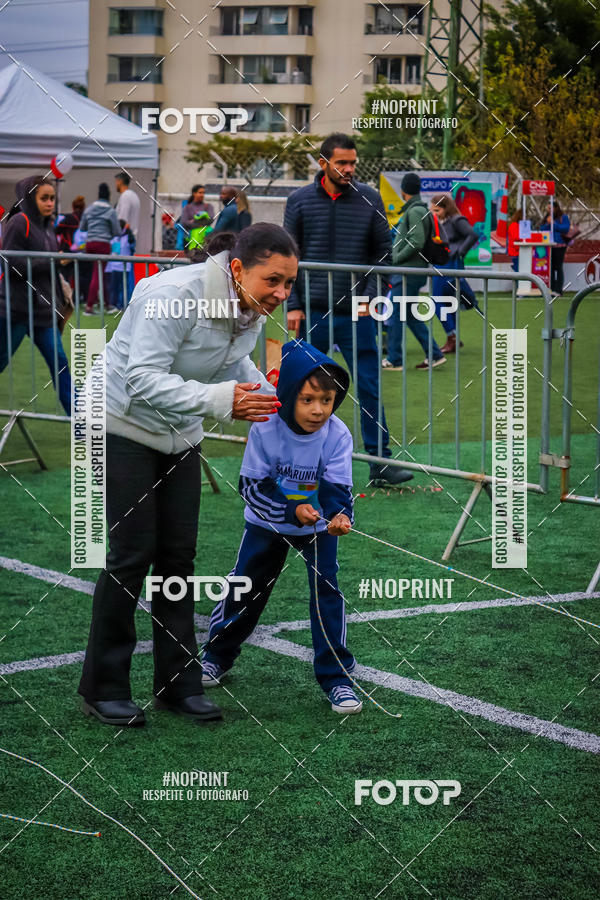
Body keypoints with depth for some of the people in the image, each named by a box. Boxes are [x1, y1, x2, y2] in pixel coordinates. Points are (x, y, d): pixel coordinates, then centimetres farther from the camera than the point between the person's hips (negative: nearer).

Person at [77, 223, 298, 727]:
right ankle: (103, 688, 4)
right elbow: (144, 378, -34)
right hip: (123, 425, -7)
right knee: (132, 553, -8)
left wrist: (271, 400, -3)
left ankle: (179, 683, 14)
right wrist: (219, 399, -45)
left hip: (179, 433, 7)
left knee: (178, 553, 5)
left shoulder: (253, 310, -5)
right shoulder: (175, 295, -30)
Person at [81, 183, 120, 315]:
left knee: (102, 274, 16)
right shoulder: (111, 211, -4)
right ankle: (89, 306, -7)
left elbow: (82, 227, 17)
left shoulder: (88, 210, 9)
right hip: (103, 244, -5)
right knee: (98, 275, -3)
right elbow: (117, 232, -2)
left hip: (89, 244, 5)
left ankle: (106, 305, 22)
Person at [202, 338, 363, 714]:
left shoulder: (337, 435, -23)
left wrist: (339, 514, -49)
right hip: (267, 523, 0)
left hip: (317, 527, 0)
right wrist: (291, 510, -35)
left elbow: (337, 487, -26)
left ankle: (336, 676, -1)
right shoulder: (265, 429, -25)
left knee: (327, 590, -12)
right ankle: (218, 655, 35)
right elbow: (252, 486, -22)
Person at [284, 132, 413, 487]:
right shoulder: (300, 201, 2)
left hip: (356, 312, 0)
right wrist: (293, 305, -3)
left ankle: (381, 461, 3)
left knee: (371, 387, -2)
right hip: (313, 312, 0)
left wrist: (370, 294, -4)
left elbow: (383, 251, 7)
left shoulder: (370, 199, 3)